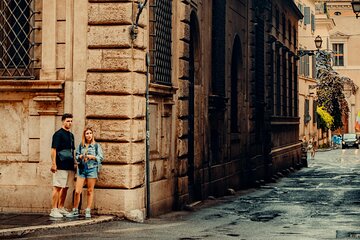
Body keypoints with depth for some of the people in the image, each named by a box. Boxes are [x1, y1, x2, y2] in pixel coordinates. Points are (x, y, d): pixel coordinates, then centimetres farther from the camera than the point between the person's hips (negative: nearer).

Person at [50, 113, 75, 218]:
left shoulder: (71, 135, 17)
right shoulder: (58, 134, -7)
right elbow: (53, 150, -13)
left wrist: (74, 162, 20)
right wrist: (53, 164, -19)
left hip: (69, 166, 8)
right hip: (60, 166, -8)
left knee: (65, 188, 12)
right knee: (57, 188, -6)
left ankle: (61, 208, 21)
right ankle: (54, 210, -4)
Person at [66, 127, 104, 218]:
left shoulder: (96, 145, 5)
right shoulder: (81, 145, 10)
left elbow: (101, 157, 1)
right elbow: (76, 156, 13)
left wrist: (92, 157, -13)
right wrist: (80, 156, -8)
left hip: (92, 169, -1)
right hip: (82, 169, 2)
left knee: (90, 191, 3)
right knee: (77, 191, -4)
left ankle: (88, 211, 11)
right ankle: (75, 211, 7)